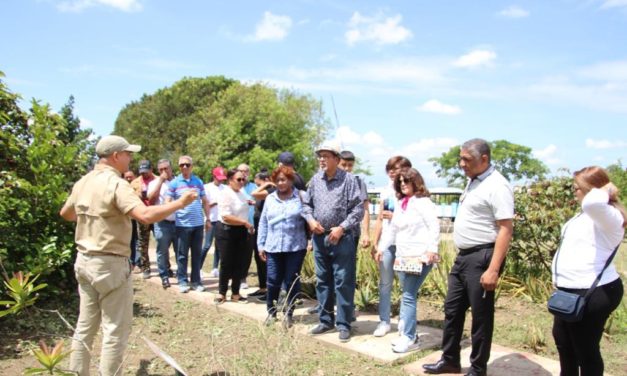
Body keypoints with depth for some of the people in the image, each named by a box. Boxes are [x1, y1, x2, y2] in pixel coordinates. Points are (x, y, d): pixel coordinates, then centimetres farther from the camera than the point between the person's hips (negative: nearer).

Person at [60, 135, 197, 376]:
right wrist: (179, 203, -20)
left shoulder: (83, 182, 8)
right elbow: (146, 215, -31)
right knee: (115, 329, 2)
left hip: (84, 260, 9)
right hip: (110, 264, -9)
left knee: (86, 325, 18)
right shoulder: (116, 184, -18)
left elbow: (65, 214, 24)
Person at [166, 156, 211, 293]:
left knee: (197, 254, 9)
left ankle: (196, 281, 17)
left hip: (198, 224, 2)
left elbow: (205, 202, 12)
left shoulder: (198, 182, 7)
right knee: (182, 254, 4)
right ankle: (182, 281, 14)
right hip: (182, 224, -2)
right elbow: (168, 202, 0)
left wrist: (208, 219, 9)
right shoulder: (174, 183, 0)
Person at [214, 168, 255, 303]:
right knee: (227, 264, 1)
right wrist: (246, 223, -21)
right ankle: (222, 293, 17)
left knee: (240, 263, 9)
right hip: (227, 231, -7)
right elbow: (226, 217, -25)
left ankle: (235, 293, 21)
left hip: (241, 232, 7)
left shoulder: (241, 192, 9)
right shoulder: (226, 194, -17)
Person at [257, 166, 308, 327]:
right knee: (273, 281, 4)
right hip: (273, 247, 2)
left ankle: (289, 313, 19)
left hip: (295, 247, -2)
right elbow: (263, 223, 12)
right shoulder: (270, 198, 10)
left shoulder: (301, 197, 1)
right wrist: (261, 244, 8)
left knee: (292, 281, 5)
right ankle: (271, 312, 22)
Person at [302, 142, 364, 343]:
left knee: (343, 282, 0)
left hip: (342, 238, -5)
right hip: (319, 237, 5)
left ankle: (344, 324, 11)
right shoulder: (315, 180, 6)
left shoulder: (348, 179, -8)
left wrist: (341, 228, -16)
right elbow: (306, 204, 15)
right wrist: (310, 220, -4)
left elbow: (358, 208, -10)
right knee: (322, 281, 14)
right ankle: (326, 320, 27)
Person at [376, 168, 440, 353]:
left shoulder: (423, 201, -6)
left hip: (420, 257, -8)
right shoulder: (400, 204, 17)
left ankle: (409, 338, 0)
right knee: (407, 296, 11)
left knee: (408, 296, -8)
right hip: (403, 257, 8)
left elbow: (434, 226, -14)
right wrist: (381, 247, 19)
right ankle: (407, 334, 18)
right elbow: (392, 230, 23)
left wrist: (431, 249, -23)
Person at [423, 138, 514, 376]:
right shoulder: (473, 181, 13)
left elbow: (505, 230, -20)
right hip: (463, 256, 9)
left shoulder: (496, 186, -15)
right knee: (452, 310, 17)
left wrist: (493, 269, -24)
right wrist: (462, 256, 18)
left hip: (481, 258, -9)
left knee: (481, 316, 5)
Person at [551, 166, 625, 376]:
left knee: (585, 348, 3)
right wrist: (560, 280, 21)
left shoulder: (609, 216, -17)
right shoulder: (586, 215, 15)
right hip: (571, 289, 11)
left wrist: (605, 190, -20)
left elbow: (592, 202, -42)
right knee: (562, 338, 24)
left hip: (593, 293, -11)